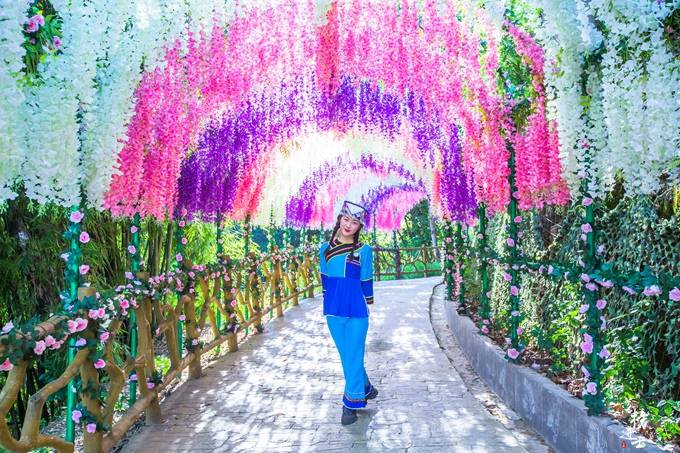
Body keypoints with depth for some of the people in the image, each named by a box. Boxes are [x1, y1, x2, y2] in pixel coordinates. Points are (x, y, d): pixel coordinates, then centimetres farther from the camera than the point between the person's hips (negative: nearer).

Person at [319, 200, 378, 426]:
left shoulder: (364, 250, -4)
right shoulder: (325, 249, 5)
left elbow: (366, 282, 0)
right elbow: (325, 280, 12)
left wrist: (366, 307, 2)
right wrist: (328, 305, 14)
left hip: (356, 311, -4)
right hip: (334, 312, 4)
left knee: (353, 356, -1)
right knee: (346, 356, 15)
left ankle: (351, 404, 9)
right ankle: (365, 390, 36)